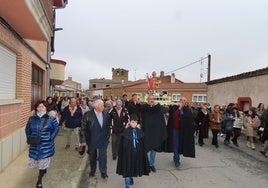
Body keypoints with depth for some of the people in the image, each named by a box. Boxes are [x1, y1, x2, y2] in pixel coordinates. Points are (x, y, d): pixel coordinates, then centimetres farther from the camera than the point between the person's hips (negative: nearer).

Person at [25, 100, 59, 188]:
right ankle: (44, 170, 46)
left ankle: (39, 181, 22)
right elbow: (27, 129, 14)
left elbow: (56, 128, -2)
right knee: (36, 159, 14)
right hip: (35, 144, 3)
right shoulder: (32, 118, 0)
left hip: (46, 144, -3)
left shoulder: (51, 118, -8)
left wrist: (51, 138, -8)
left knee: (43, 161, 4)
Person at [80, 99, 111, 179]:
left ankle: (103, 172, 24)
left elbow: (108, 126, 5)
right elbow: (83, 128, -12)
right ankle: (92, 170, 40)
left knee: (103, 156, 4)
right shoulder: (88, 115, -16)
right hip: (92, 140, -1)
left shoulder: (106, 113, -6)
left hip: (103, 139, 1)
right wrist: (83, 140, -12)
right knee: (92, 156, 18)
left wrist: (108, 136, 5)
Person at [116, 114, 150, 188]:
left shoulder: (139, 132, -3)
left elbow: (142, 144, 3)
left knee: (134, 167, 18)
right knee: (127, 168, 4)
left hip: (137, 153, 3)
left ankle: (131, 178, 44)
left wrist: (142, 154, 3)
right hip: (127, 153, -3)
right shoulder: (126, 131, -11)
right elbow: (121, 143, -7)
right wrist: (120, 153, -6)